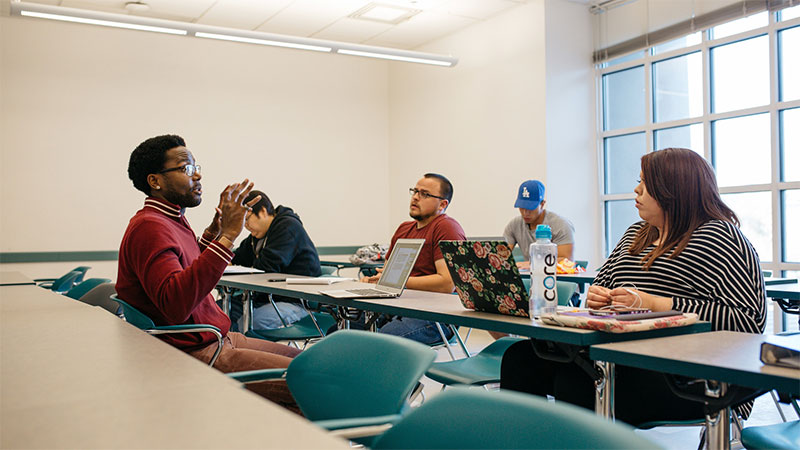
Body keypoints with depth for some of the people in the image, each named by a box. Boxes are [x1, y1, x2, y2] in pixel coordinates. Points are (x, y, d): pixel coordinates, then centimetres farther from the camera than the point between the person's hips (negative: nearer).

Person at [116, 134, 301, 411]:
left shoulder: (172, 221, 15)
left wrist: (212, 233, 24)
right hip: (197, 355, -11)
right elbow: (175, 304, -34)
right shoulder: (149, 227, -17)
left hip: (214, 340, 11)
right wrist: (227, 236, -32)